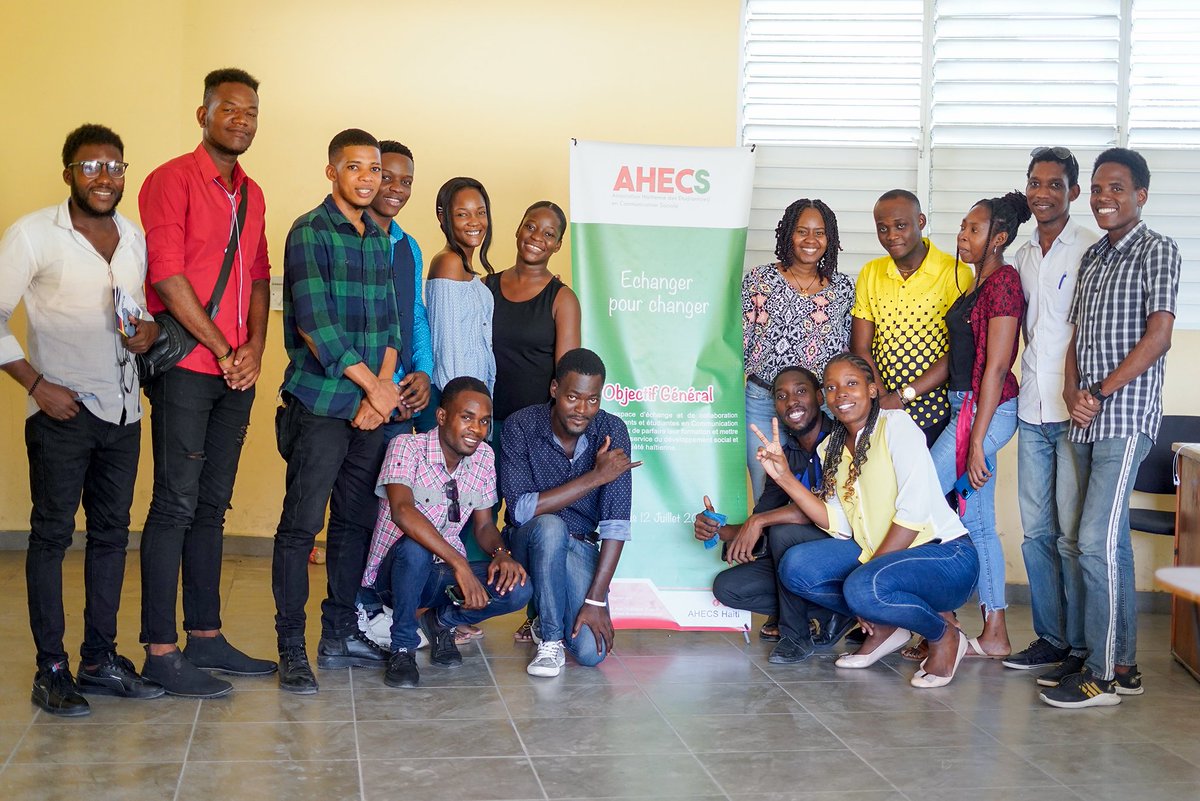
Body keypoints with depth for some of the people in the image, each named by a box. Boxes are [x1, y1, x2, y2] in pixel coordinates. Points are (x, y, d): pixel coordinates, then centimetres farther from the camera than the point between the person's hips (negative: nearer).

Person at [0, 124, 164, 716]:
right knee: (52, 534, 1)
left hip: (123, 409, 5)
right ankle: (51, 668, 8)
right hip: (61, 409, -5)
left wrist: (149, 330, -3)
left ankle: (99, 657, 20)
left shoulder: (135, 238, 9)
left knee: (111, 533, 10)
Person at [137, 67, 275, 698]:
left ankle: (205, 638, 18)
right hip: (186, 367, -7)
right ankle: (160, 652, -1)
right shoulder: (172, 180, -5)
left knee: (210, 507, 11)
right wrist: (222, 348, -11)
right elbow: (167, 274, -13)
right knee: (175, 506, -6)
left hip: (235, 372, 7)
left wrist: (254, 349, 0)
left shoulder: (252, 195, 17)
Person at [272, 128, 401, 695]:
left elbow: (389, 321, 14)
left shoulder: (380, 240, 15)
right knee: (301, 525, -3)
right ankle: (291, 648, 3)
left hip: (370, 408, 7)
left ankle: (340, 635, 21)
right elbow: (315, 324, -15)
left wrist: (383, 387, -2)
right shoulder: (310, 233, -7)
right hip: (319, 404, -7)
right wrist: (375, 386, -11)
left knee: (356, 521, 11)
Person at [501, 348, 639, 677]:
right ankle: (549, 639, -19)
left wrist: (597, 600, -23)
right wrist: (595, 477, -25)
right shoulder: (521, 425, -15)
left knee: (591, 652, -20)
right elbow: (520, 509, -24)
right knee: (549, 527, -37)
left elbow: (616, 523, -17)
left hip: (580, 546, 1)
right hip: (529, 543, -1)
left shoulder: (612, 431, -12)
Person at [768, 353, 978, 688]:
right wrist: (785, 477, -5)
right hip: (875, 554, 7)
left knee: (862, 588, -34)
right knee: (796, 566, -11)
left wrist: (869, 571, -20)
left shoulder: (895, 424, -10)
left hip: (945, 555, -7)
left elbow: (914, 512, -18)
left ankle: (944, 635, -5)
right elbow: (839, 524, 1)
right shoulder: (831, 448, 11)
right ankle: (885, 628, 6)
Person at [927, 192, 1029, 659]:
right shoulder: (980, 283, 15)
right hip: (967, 408, 10)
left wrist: (976, 440, -20)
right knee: (977, 523, 11)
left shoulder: (1004, 282, -13)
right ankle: (994, 636, 17)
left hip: (986, 411, -10)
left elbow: (996, 366, -18)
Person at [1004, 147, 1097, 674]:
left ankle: (1081, 647, 6)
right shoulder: (1022, 257, 15)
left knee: (1072, 535, -3)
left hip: (1075, 413, -6)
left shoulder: (1092, 250, -5)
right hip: (1032, 412, 6)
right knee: (1037, 532, 9)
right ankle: (1050, 639, 18)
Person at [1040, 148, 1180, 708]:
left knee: (1097, 541, -12)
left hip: (1126, 416, -8)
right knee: (1110, 540, 11)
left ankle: (1103, 675, -6)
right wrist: (1072, 393, -2)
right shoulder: (1093, 257, 18)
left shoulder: (1156, 251, -4)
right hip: (1087, 421, 8)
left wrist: (1100, 394, -14)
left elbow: (1158, 335, -13)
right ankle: (1122, 664, 19)